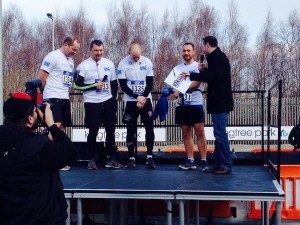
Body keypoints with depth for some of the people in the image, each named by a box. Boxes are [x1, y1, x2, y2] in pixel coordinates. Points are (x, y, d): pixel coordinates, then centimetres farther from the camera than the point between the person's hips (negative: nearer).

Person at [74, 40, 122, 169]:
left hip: (108, 102, 4)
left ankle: (110, 159, 17)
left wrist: (114, 100, 7)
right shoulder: (83, 66, -6)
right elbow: (77, 85, -11)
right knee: (93, 132, 1)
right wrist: (94, 86, -16)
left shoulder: (109, 64, 7)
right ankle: (91, 160, 14)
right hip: (92, 104, -4)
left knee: (111, 131, 6)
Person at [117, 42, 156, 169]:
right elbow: (123, 85, -9)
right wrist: (137, 97, -16)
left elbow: (150, 83, -1)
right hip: (130, 101, -1)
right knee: (131, 130, 2)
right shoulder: (123, 64, -7)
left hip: (146, 100, 1)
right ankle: (131, 157, 9)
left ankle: (149, 157, 3)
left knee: (149, 128, -4)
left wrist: (143, 98, -13)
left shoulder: (147, 62, -2)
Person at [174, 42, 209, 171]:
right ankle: (190, 161, 10)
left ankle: (204, 161, -4)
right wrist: (176, 93, -12)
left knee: (200, 133, -7)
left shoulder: (198, 66, 2)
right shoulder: (177, 68, 15)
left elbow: (197, 83, -12)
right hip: (181, 105, 5)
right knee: (186, 133, 6)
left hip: (195, 104, -4)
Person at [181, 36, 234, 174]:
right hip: (218, 101, 10)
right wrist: (204, 70, 4)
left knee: (220, 133, -9)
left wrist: (191, 75, -20)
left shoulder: (219, 58, -13)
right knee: (219, 133, 12)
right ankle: (218, 163, 18)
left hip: (220, 102, -10)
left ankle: (226, 165, -5)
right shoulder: (216, 58, 18)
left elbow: (212, 77, -24)